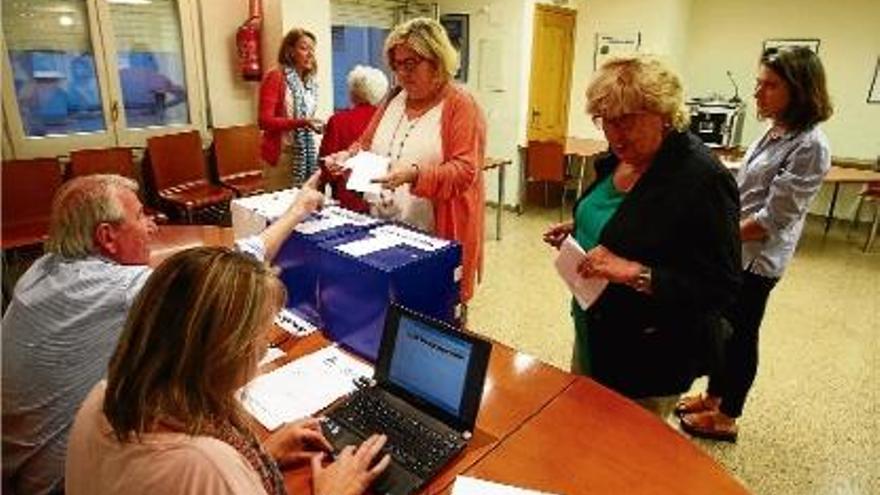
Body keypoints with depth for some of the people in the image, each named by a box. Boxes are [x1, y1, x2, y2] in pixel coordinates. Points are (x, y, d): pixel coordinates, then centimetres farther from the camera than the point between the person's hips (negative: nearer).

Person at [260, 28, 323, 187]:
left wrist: (314, 124, 3)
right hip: (282, 155, -6)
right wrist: (301, 123, -24)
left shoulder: (311, 81, 13)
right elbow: (265, 121, -15)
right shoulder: (275, 77, -8)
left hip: (306, 153, 6)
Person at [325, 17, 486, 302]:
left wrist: (415, 174, -32)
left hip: (436, 239, -6)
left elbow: (465, 171, -18)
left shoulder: (461, 105, -8)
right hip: (382, 229, 6)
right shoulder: (394, 99, 12)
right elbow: (366, 144, 20)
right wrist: (348, 156, -2)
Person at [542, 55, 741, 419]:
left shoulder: (703, 179, -23)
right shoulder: (619, 157, 1)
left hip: (647, 361, -8)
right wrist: (578, 232, 0)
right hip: (592, 332, 8)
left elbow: (719, 287, -23)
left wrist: (635, 274, -33)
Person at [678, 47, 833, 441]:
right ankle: (713, 396, 37)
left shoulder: (809, 146, -19)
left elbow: (773, 218, -21)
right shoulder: (775, 132, 6)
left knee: (740, 335, 7)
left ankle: (726, 417, 27)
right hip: (732, 250, 7)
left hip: (757, 258, -7)